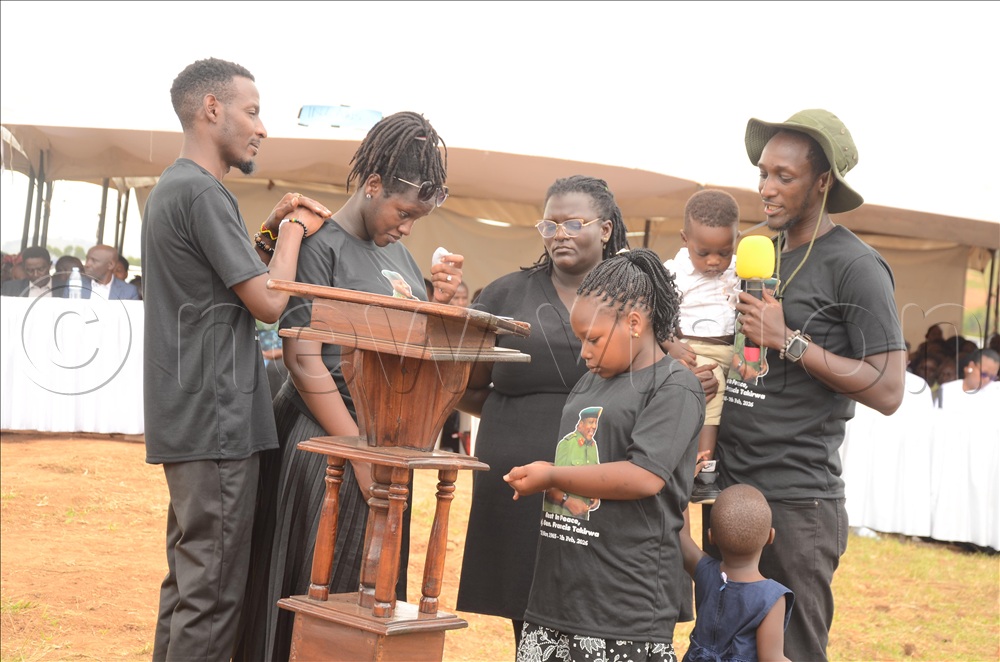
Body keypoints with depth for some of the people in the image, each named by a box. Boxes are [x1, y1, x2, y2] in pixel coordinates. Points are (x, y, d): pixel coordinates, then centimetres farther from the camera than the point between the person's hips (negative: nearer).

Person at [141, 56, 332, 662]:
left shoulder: (172, 188, 18)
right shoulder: (202, 192, -14)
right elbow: (269, 302, -16)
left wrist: (270, 232, 9)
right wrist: (292, 232, -1)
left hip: (188, 422, 11)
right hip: (216, 421, -11)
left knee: (188, 580, 16)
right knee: (213, 592, -6)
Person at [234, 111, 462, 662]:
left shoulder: (397, 251, 14)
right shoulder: (320, 245, -9)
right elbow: (304, 362, -15)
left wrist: (440, 302, 0)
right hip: (326, 438, -7)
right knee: (320, 588, -1)